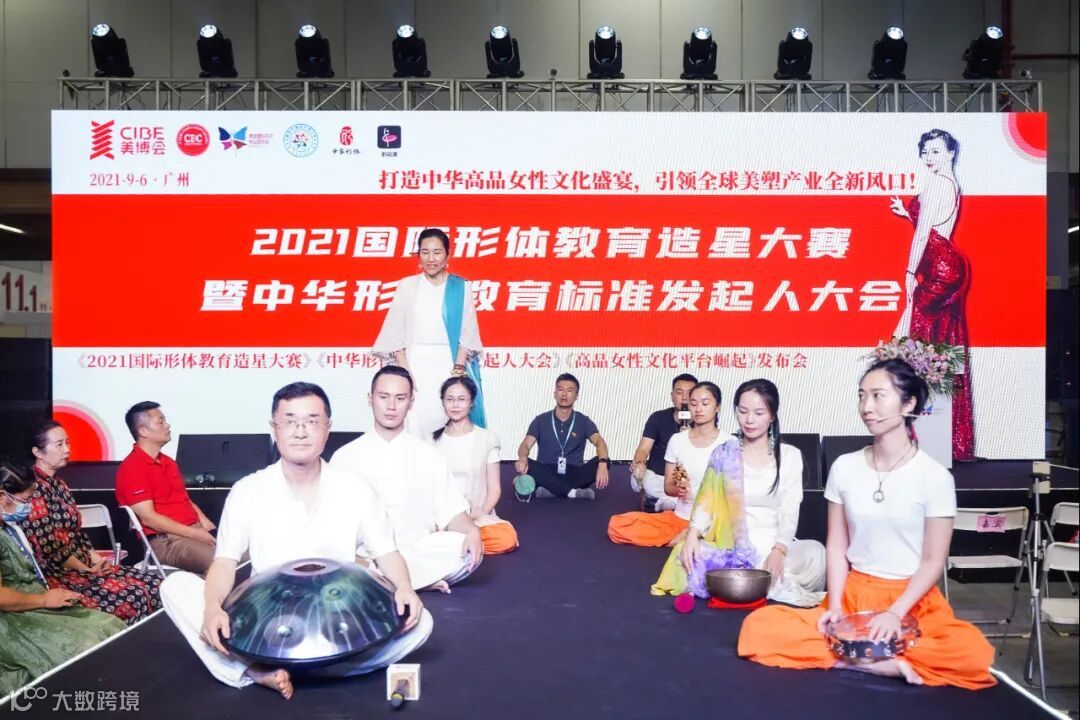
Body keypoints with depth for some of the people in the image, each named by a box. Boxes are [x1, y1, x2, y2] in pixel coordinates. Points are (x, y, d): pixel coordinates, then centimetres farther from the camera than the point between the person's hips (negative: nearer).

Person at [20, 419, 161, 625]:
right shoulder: (32, 488, -15)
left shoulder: (58, 484, 15)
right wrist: (87, 569, -11)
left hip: (80, 564, 9)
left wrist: (96, 559, 2)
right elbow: (48, 546, -19)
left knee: (155, 585, -7)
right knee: (134, 597, -25)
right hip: (57, 574, -9)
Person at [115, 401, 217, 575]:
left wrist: (207, 525, 4)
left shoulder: (168, 462, 20)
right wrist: (195, 533, -16)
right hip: (165, 541, -9)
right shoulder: (132, 468, -9)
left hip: (196, 530, 9)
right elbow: (148, 518, -15)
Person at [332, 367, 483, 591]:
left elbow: (450, 511, 5)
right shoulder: (345, 457, 7)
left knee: (470, 551, -26)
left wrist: (472, 531, -17)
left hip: (418, 553, 1)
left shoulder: (429, 456, 9)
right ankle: (423, 580, -18)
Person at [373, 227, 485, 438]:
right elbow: (396, 332, 3)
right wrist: (404, 371, -8)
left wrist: (458, 367, -11)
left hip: (449, 364, 0)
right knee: (415, 424, -4)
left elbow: (467, 333, 2)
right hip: (415, 364, 0)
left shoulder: (462, 287, 7)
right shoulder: (407, 286, 7)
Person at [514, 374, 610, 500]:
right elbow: (526, 445, -6)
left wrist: (602, 464, -36)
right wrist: (523, 458, -33)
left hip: (574, 475, 0)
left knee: (602, 462, -26)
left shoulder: (583, 421, 4)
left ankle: (550, 490, -31)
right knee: (525, 465, -30)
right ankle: (574, 492, -32)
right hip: (547, 474, 0)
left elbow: (599, 442, -12)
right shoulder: (541, 420, 5)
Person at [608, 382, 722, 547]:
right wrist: (679, 488, -17)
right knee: (617, 525, -15)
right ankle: (684, 538, -11)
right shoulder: (677, 440, 4)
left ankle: (680, 540, -15)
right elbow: (668, 488, 8)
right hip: (678, 518, 4)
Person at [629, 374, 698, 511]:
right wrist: (638, 463, -32)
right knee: (638, 477, -33)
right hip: (656, 476, 0)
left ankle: (656, 502, -9)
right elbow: (644, 449, -8)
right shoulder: (658, 418, -2)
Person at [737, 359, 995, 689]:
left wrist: (895, 613, -17)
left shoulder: (934, 476, -7)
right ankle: (880, 662, -22)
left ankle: (850, 654, -20)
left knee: (973, 653, -34)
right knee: (759, 627, -22)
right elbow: (837, 545, 4)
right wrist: (834, 605, -9)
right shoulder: (844, 467, 2)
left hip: (913, 602, -2)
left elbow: (933, 560, -5)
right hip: (853, 595, 2)